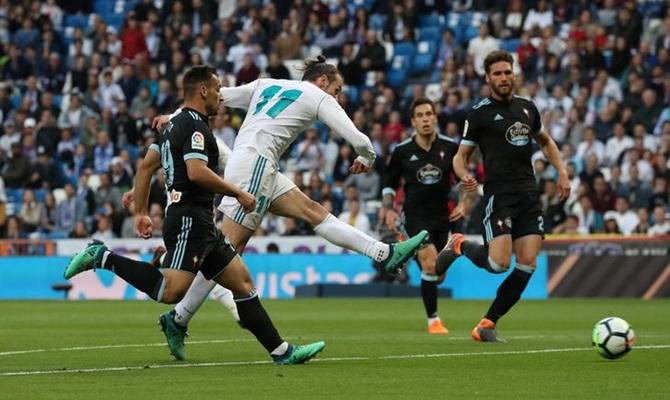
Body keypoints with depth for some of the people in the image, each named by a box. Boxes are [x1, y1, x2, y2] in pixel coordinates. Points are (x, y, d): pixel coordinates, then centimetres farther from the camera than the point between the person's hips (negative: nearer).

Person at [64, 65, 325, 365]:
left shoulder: (174, 125, 20)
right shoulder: (195, 125, -10)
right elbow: (197, 172, -24)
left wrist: (141, 211, 30)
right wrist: (238, 194, -14)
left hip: (200, 225, 11)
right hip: (190, 219, -11)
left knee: (242, 281, 8)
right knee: (170, 291, -22)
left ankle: (282, 351, 5)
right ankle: (103, 258, -12)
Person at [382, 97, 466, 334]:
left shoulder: (450, 147, -1)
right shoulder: (402, 152, -3)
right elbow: (389, 184, 9)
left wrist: (462, 204, -3)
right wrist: (389, 210, -5)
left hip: (442, 216, 3)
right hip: (416, 216, -3)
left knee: (439, 276, 6)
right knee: (431, 265, -21)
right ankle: (433, 320, -9)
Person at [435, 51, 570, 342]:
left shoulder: (527, 108, 13)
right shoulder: (480, 113, -2)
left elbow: (545, 141, 30)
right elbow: (460, 156, 0)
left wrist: (562, 172, 17)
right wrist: (464, 176, -22)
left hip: (529, 194, 5)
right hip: (499, 195, -5)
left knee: (527, 264, -6)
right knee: (499, 263, -18)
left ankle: (487, 325, 4)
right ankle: (459, 246, 15)